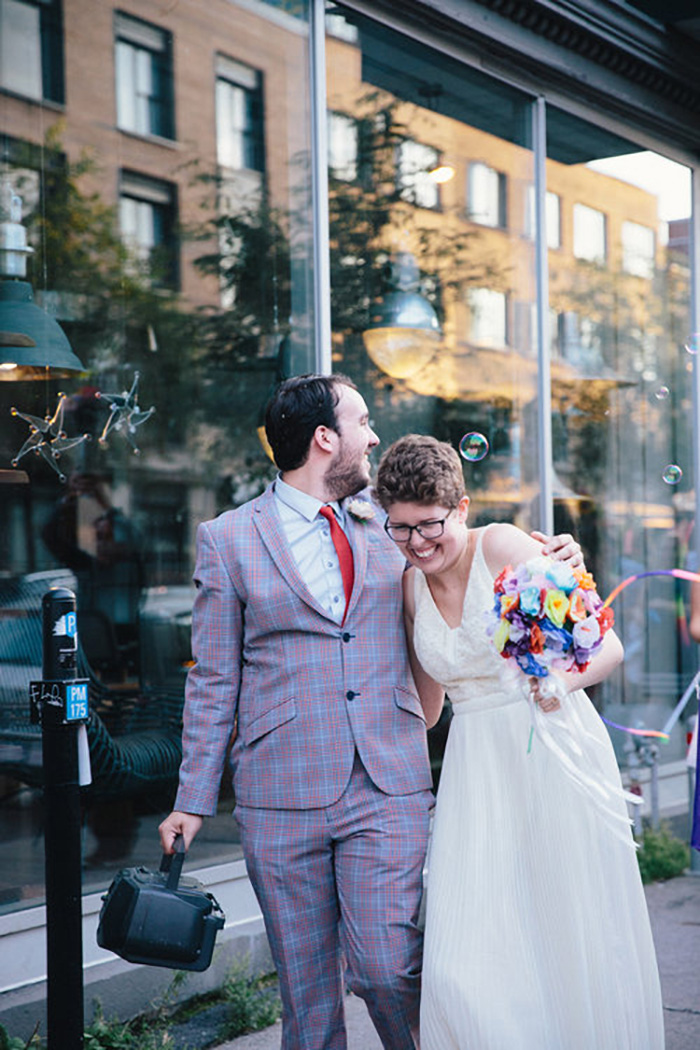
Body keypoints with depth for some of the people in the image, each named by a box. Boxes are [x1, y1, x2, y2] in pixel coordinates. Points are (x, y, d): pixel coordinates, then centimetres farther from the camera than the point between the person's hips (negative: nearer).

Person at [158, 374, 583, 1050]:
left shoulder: (386, 524, 10)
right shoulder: (227, 539, 2)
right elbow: (213, 682, 4)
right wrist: (193, 799, 2)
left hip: (390, 790, 1)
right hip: (280, 801, -1)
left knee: (386, 966, -6)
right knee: (305, 983, 7)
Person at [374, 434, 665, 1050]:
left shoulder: (505, 548, -8)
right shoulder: (410, 587, 8)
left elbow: (608, 645, -10)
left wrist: (562, 681, -27)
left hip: (556, 755, -4)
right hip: (477, 772, 4)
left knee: (579, 939, 2)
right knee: (465, 965, -6)